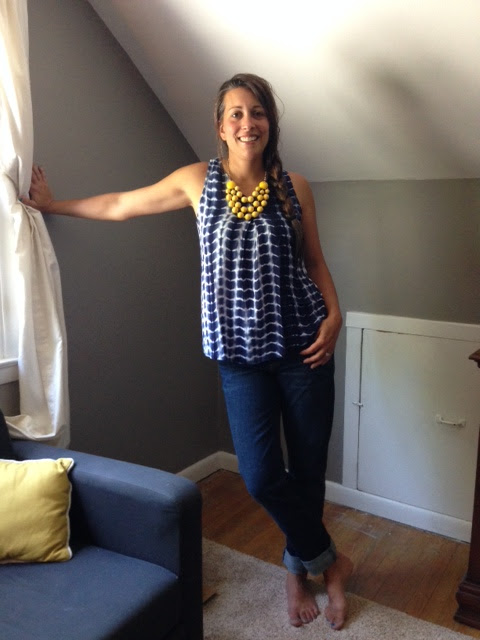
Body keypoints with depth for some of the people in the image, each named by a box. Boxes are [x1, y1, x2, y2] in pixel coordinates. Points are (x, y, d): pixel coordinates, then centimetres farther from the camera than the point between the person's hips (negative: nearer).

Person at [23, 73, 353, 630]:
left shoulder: (294, 186, 3)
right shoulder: (197, 181, 2)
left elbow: (315, 261, 11)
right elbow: (119, 206, 14)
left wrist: (333, 316, -4)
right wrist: (54, 205, 23)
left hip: (303, 344, 1)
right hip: (240, 350, 0)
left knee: (309, 468, 7)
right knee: (262, 475, -5)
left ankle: (299, 566, 35)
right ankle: (327, 560, 24)